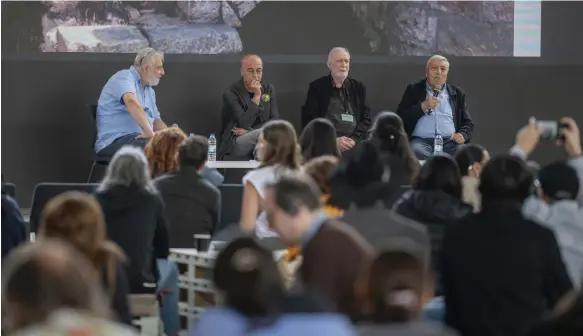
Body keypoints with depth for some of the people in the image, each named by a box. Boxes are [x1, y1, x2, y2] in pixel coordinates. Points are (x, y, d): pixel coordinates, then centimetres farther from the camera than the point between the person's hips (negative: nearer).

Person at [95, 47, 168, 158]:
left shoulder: (149, 91, 21)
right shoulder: (124, 77, -7)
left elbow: (156, 121, 24)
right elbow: (131, 101, -27)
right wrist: (150, 132, -33)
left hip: (139, 138, 9)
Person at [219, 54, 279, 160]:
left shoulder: (269, 89, 10)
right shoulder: (231, 94, -7)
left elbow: (275, 121, 3)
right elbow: (245, 124, -18)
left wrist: (250, 131, -10)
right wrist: (257, 96, -20)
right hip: (234, 144, -5)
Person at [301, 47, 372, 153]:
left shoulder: (358, 87, 14)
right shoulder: (317, 87, 6)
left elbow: (366, 119, 11)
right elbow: (309, 121, 0)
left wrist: (354, 139, -7)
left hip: (355, 145, 3)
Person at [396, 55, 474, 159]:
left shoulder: (457, 93, 19)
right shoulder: (413, 90, 13)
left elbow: (468, 123, 18)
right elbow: (401, 118, 5)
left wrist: (463, 135, -5)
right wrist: (423, 107, -7)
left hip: (449, 142, 2)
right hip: (421, 141, -2)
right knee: (418, 153, -37)